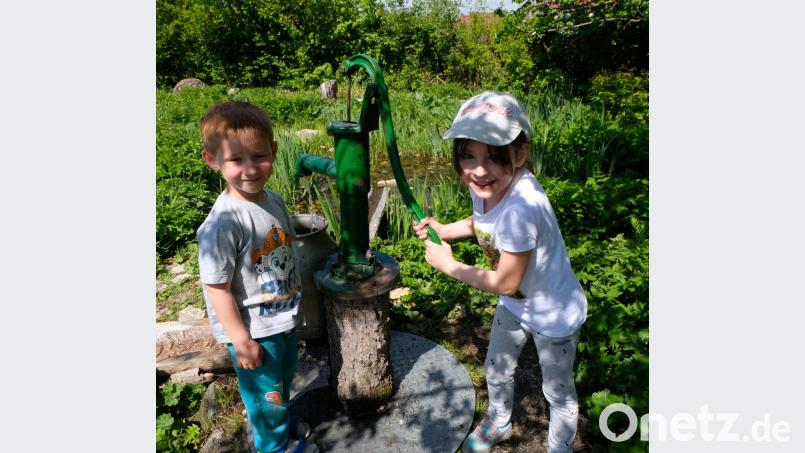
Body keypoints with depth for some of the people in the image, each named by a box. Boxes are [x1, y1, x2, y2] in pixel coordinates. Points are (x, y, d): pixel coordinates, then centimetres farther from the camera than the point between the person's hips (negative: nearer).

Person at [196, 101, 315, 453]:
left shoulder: (274, 200, -5)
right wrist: (241, 341, -19)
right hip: (254, 330, -7)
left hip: (285, 318, 7)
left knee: (283, 379, 30)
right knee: (266, 391, 17)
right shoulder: (223, 222, -29)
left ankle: (284, 423, 57)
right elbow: (217, 288, -24)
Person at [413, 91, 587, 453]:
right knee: (496, 370, 28)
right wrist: (443, 230, -7)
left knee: (558, 391, 17)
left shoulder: (521, 206, -40)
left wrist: (447, 264, -19)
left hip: (554, 314, -8)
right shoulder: (486, 186, -16)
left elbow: (505, 283, -29)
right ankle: (498, 423, 57)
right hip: (514, 305, 8)